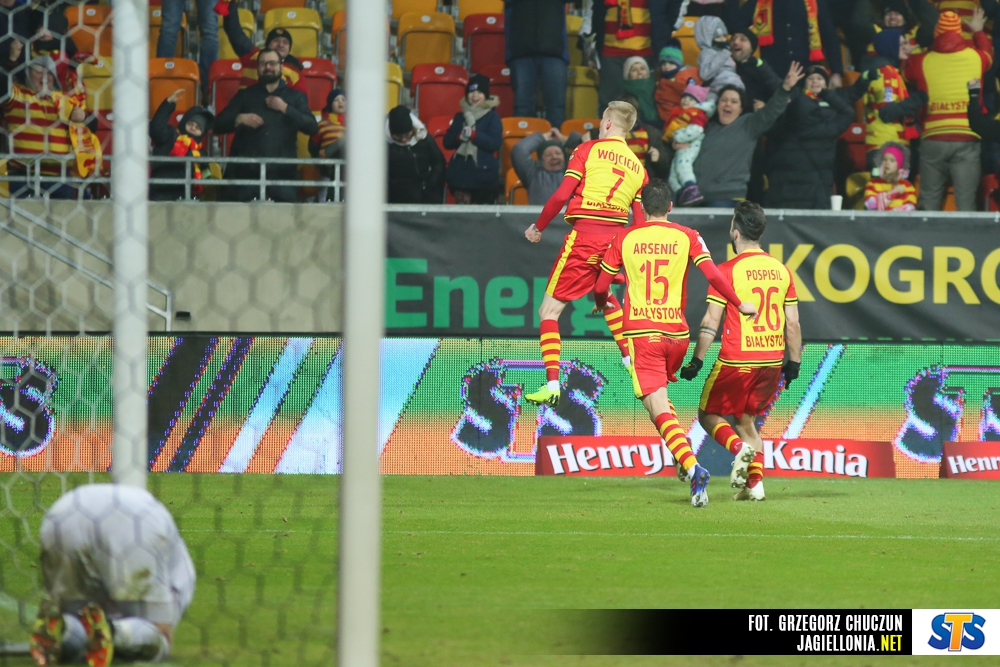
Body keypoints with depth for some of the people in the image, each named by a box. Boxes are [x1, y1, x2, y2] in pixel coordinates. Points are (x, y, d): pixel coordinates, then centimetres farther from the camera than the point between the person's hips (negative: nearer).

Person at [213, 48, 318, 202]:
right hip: (246, 171, 1)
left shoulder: (295, 97, 19)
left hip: (281, 171, -1)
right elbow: (219, 125, 13)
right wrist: (239, 119, -7)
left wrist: (285, 109, -4)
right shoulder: (245, 96, 21)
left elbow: (312, 127, 3)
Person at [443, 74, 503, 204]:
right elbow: (447, 143, 10)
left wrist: (474, 135, -21)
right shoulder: (460, 116, 13)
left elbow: (496, 143, -11)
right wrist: (459, 136, -11)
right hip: (461, 173, 3)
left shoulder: (492, 117, 1)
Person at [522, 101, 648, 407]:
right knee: (605, 298, 35)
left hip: (584, 235, -5)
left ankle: (552, 385, -13)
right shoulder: (638, 167, 13)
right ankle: (632, 360, 28)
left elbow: (562, 195, -7)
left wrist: (538, 227, 6)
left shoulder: (589, 149, 1)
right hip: (616, 238, 5)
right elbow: (641, 220, 9)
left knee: (549, 311, -1)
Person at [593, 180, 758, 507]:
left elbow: (601, 287, 9)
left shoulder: (625, 238, 4)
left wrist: (601, 304, 30)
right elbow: (712, 274, -9)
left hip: (640, 332, -3)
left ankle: (692, 467, -30)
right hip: (677, 332, 3)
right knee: (661, 397, 26)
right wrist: (739, 304, 0)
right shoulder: (687, 237, 4)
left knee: (659, 409, -11)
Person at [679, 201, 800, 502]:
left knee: (708, 414, 12)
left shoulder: (727, 271, -9)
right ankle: (755, 482, 6)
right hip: (772, 360, 5)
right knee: (745, 418, 20)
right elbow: (792, 323, 8)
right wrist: (794, 362, 16)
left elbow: (711, 321, -11)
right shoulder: (781, 270, 5)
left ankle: (740, 447, -16)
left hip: (735, 361, -5)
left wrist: (697, 360, -5)